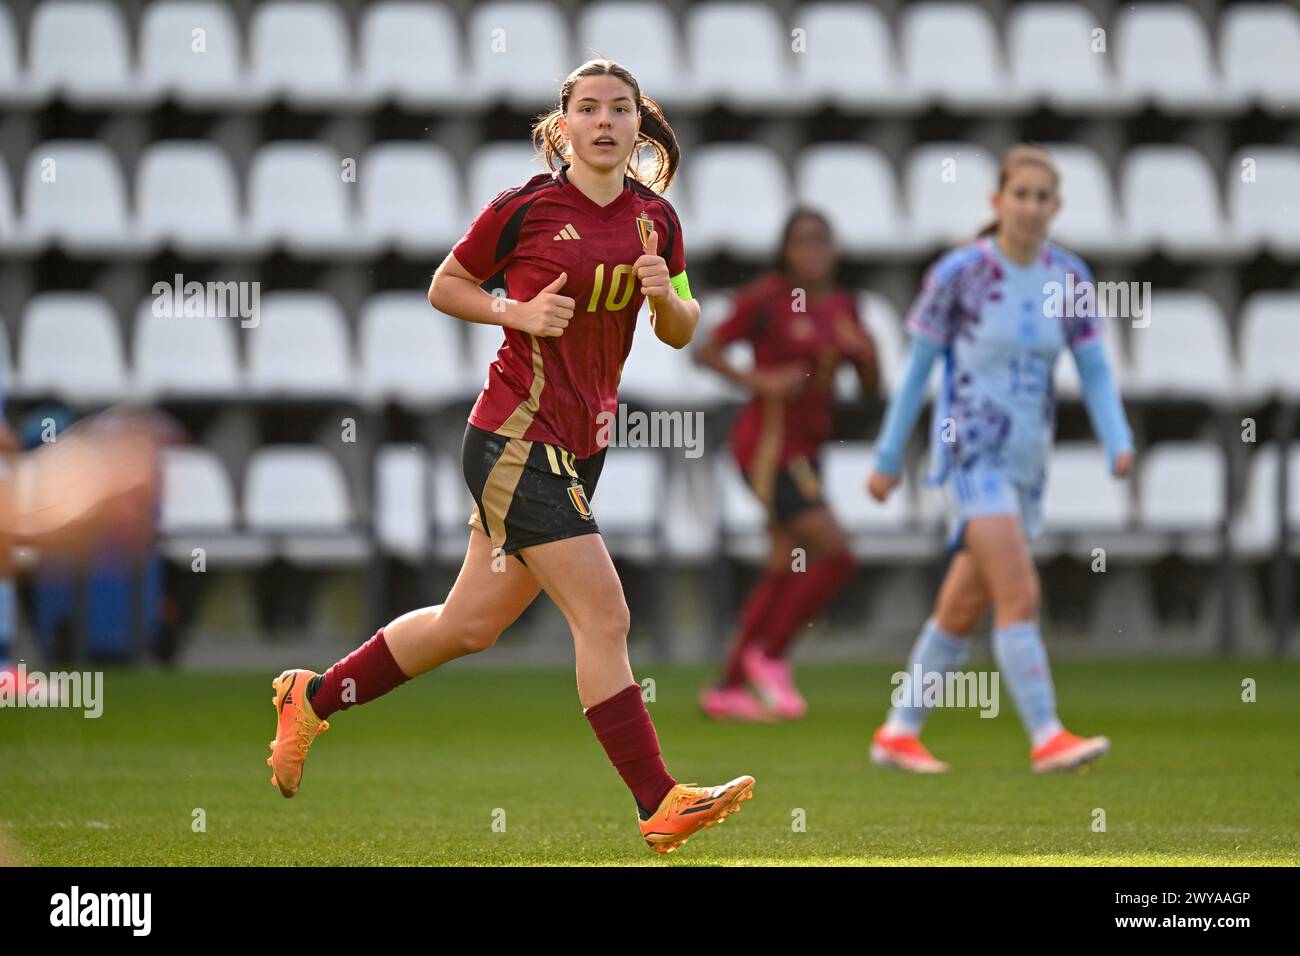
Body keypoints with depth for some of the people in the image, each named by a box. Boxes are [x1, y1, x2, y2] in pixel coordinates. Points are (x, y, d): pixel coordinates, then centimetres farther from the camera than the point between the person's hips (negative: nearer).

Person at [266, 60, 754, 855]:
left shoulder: (656, 218, 8)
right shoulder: (524, 209, -8)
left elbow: (681, 334, 16)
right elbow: (444, 287, 5)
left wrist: (667, 294, -6)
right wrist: (518, 312, -12)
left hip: (580, 447, 7)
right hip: (517, 438, -7)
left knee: (470, 625, 14)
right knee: (604, 618, -12)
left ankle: (313, 699, 30)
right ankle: (661, 805, -9)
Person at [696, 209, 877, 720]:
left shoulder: (842, 305, 8)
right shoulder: (766, 298, -11)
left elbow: (870, 388, 11)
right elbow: (705, 350, -6)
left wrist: (867, 354, -10)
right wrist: (759, 381, -19)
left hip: (805, 451, 8)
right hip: (768, 445, -8)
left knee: (785, 572, 9)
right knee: (837, 556, -14)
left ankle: (728, 688, 16)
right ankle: (769, 656, 0)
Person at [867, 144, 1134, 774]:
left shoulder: (1069, 279, 3)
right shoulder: (957, 274, -9)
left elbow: (1094, 371, 5)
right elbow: (918, 367, -1)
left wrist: (1118, 442, -12)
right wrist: (888, 458, 2)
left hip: (1027, 460, 5)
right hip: (971, 454, -5)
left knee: (964, 609, 11)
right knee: (1020, 596, -19)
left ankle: (898, 734, 22)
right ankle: (1046, 738, -21)